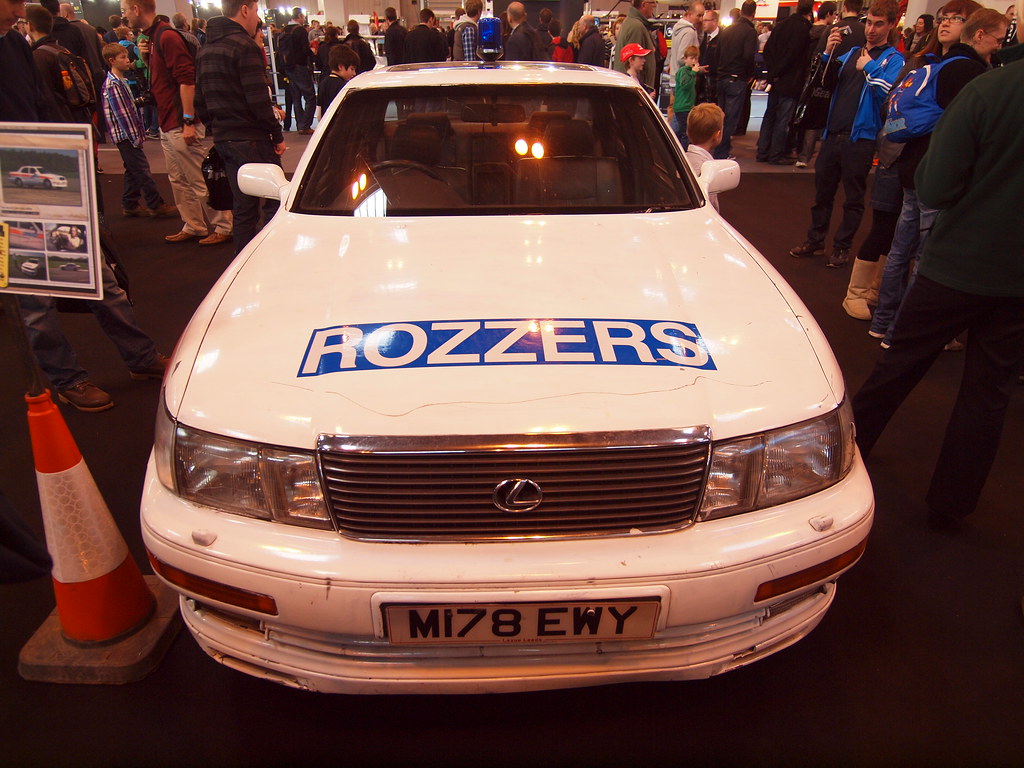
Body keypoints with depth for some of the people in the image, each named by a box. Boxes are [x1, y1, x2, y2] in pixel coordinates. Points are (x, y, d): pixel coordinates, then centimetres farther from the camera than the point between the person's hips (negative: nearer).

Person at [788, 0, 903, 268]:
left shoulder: (893, 59, -2)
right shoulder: (851, 53, 15)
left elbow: (891, 93, -17)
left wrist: (869, 67, -14)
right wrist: (828, 53, -2)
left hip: (861, 137, -5)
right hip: (833, 133, 5)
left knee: (854, 197, 4)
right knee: (823, 191, 12)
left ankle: (842, 247, 13)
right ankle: (815, 240, 23)